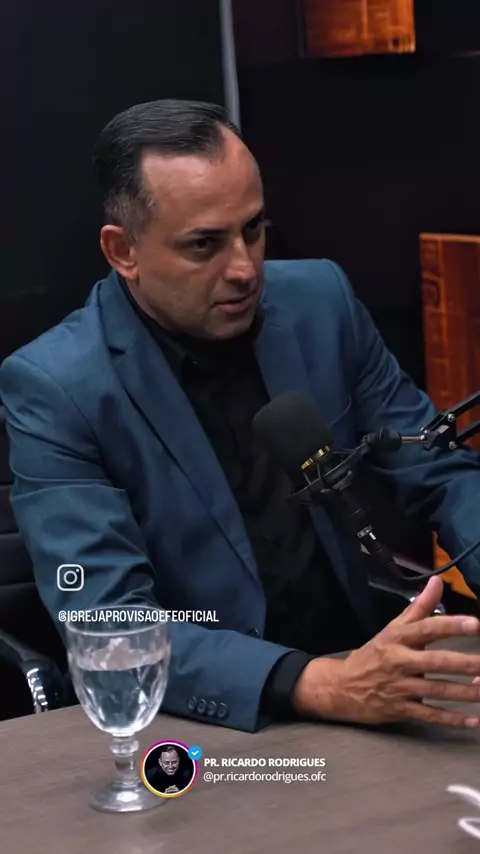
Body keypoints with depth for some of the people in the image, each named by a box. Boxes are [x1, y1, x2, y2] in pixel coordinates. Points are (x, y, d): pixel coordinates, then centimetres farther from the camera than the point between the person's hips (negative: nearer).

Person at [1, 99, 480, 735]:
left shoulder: (319, 299, 0)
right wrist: (319, 684, -32)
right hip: (196, 729, -4)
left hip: (355, 665, 4)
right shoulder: (53, 388, -12)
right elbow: (110, 628, -19)